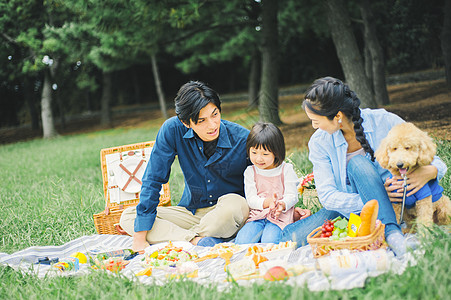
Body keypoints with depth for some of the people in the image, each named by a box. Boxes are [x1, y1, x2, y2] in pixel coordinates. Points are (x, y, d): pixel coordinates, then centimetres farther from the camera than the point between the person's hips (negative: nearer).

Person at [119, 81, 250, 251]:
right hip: (191, 213, 3)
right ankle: (196, 241, -29)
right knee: (127, 217, -13)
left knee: (234, 204, -37)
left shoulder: (243, 139, -18)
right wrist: (140, 238, -17)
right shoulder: (172, 130, -16)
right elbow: (153, 180, -13)